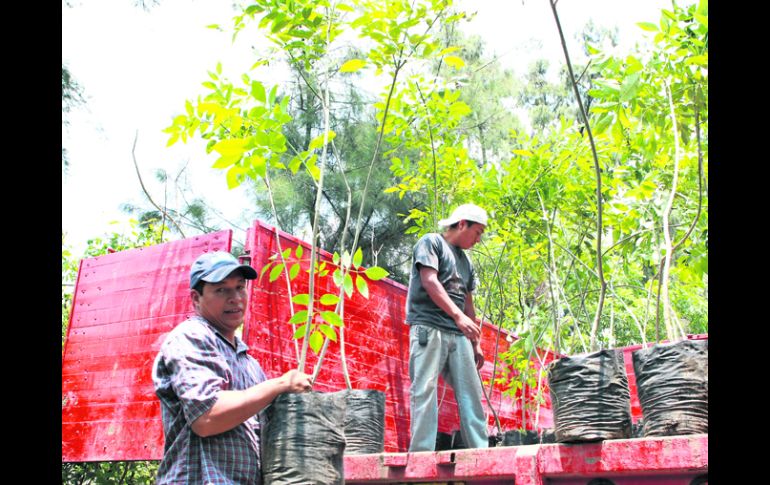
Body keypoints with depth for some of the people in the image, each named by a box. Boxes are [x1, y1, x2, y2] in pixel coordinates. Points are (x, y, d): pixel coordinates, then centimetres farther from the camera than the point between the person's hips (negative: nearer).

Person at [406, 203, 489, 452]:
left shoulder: (466, 261, 24)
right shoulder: (431, 242, 3)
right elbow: (430, 281, -11)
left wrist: (476, 343, 19)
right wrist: (458, 315, -20)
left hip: (458, 334, 7)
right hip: (428, 328, -7)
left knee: (471, 392, 1)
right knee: (425, 389, -11)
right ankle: (421, 454, -12)